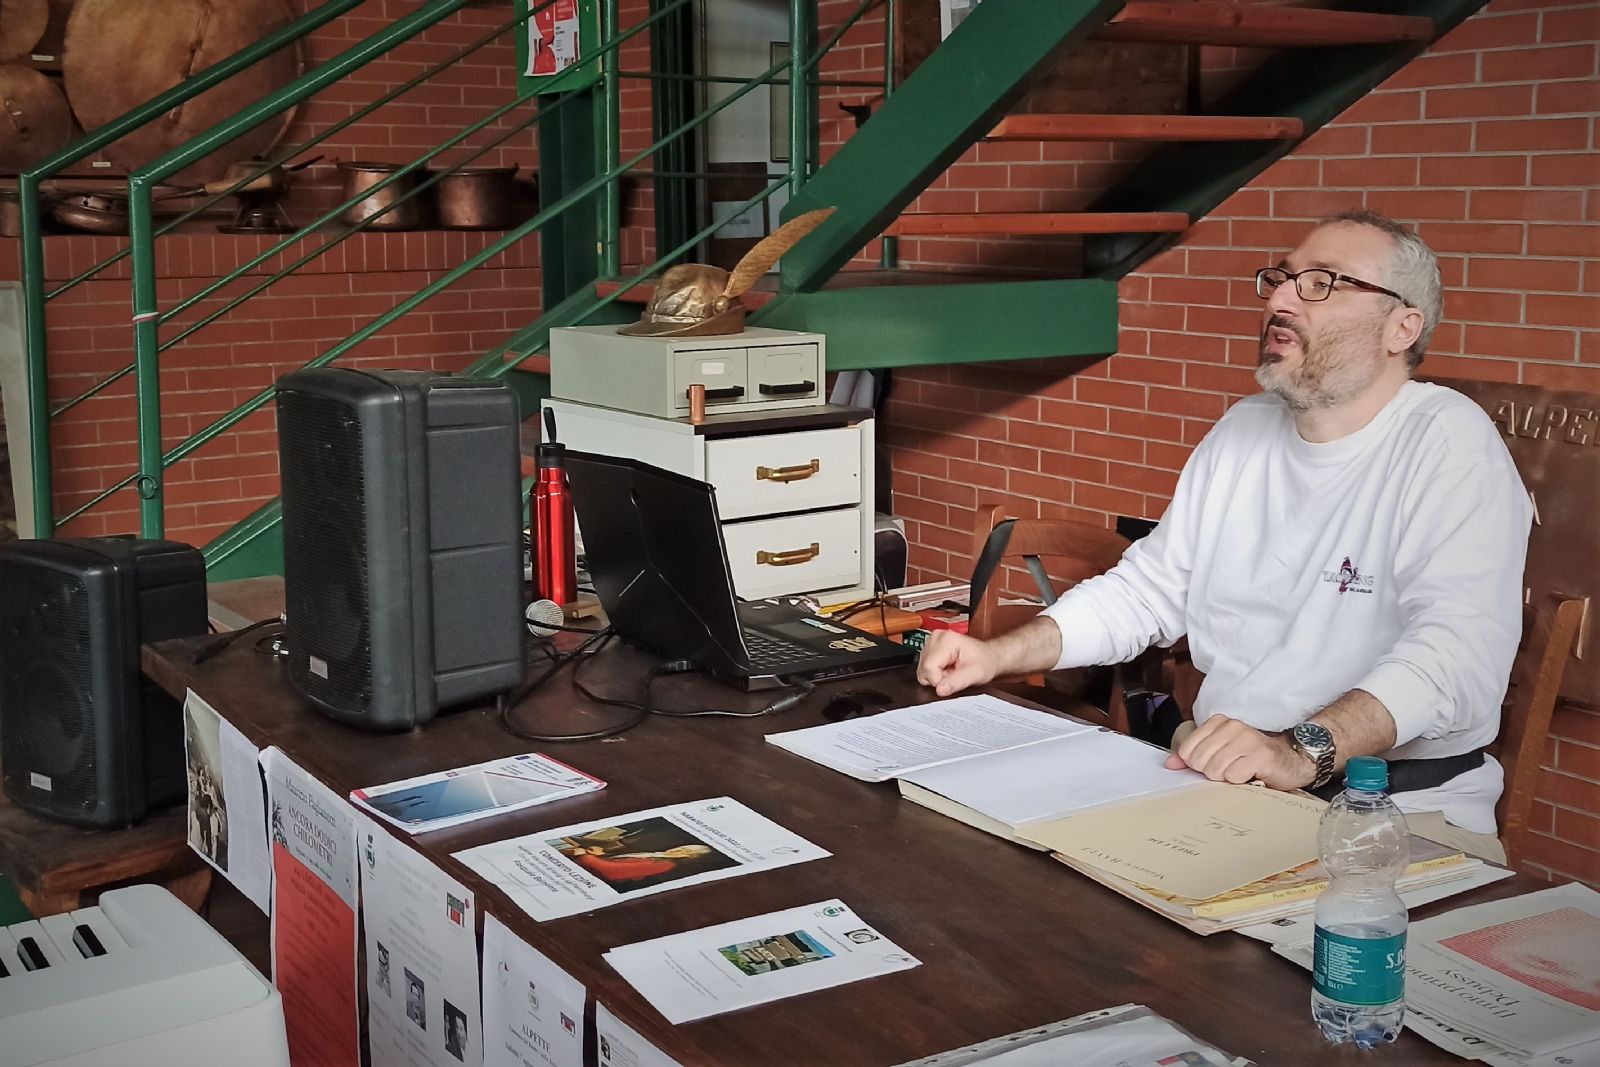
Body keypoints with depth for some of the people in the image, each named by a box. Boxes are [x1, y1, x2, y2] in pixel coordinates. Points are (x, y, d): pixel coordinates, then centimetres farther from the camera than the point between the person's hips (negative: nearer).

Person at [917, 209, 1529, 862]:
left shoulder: (1449, 443, -9)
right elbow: (1146, 589, 18)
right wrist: (999, 654, 3)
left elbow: (1456, 649, -24)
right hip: (1221, 776, 6)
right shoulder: (1244, 431, 14)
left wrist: (1302, 749, -39)